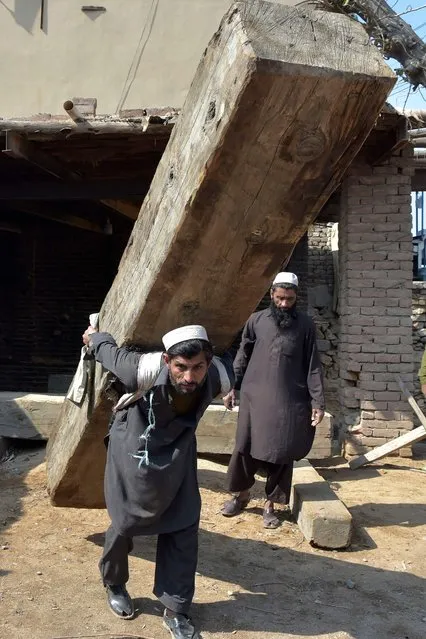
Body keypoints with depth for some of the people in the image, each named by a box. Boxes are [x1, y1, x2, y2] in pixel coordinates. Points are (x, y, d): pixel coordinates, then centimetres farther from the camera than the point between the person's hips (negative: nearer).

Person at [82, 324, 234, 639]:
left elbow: (233, 356, -3)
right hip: (133, 450, -2)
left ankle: (176, 611, 22)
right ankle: (114, 584, 43)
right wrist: (94, 336, 3)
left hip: (177, 454, 3)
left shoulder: (219, 377, -29)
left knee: (183, 529, 3)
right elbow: (110, 353, -19)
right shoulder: (146, 371, -40)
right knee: (124, 524, 13)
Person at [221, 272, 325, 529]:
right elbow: (242, 356, 11)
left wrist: (318, 402, -5)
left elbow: (313, 366, 0)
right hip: (254, 396, 1)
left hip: (290, 401, -1)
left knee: (281, 453, 4)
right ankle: (242, 494, 29)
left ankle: (271, 504, 21)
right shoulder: (256, 320, 5)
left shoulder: (306, 325, 1)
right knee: (245, 448, 7)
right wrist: (232, 387, 7)